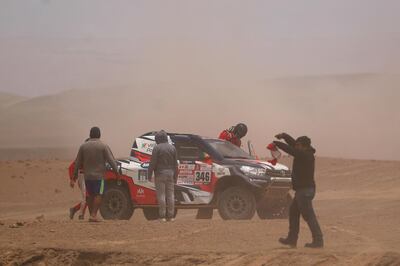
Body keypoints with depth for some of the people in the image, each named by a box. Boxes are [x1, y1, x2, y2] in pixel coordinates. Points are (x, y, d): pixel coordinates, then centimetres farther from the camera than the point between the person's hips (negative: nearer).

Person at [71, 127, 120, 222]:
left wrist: (74, 178, 12)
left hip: (87, 176, 4)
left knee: (90, 195, 14)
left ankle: (91, 215, 16)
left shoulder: (83, 146, 4)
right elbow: (111, 160, -10)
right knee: (98, 195, -1)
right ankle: (93, 215, -11)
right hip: (99, 175, -4)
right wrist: (116, 172, -1)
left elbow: (77, 163, 7)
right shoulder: (103, 146, -7)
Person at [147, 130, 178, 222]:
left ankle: (162, 216, -7)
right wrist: (175, 177, 17)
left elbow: (153, 163, -11)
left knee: (161, 195, -4)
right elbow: (175, 164, 12)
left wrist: (149, 175, -4)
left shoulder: (157, 148, -8)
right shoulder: (172, 148, 9)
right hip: (170, 173, 5)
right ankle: (170, 216, 7)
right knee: (170, 195, 7)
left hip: (160, 174, -5)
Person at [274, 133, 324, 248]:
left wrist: (277, 143, -7)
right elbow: (293, 144, 18)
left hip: (305, 190, -11)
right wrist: (284, 136, 4)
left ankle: (318, 240, -10)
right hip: (301, 190, 11)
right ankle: (292, 239, 22)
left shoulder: (305, 155, -17)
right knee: (293, 213, 17)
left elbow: (290, 150, -19)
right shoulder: (304, 154, 10)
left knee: (308, 215, -10)